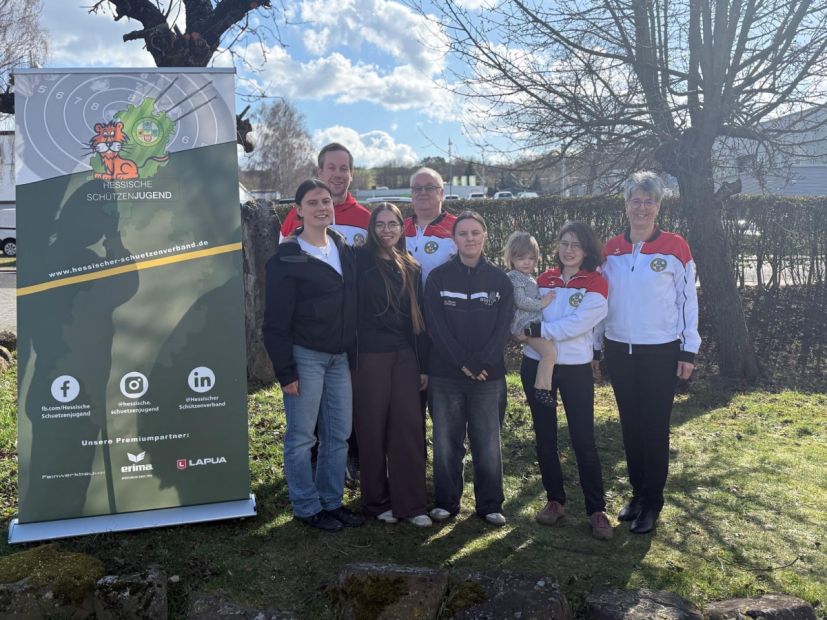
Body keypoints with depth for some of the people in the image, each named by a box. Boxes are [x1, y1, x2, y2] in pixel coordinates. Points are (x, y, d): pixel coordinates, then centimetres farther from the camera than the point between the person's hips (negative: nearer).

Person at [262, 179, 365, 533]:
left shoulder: (344, 250, 11)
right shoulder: (287, 258, -8)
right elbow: (276, 321, -10)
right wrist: (285, 370, -13)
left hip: (339, 357, 6)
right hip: (305, 357, -6)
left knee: (339, 435, 10)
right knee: (301, 437, 4)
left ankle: (331, 501, 24)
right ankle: (307, 507, 18)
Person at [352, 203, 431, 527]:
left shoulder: (410, 267, 12)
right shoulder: (362, 260, -2)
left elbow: (417, 317, 14)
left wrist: (423, 364, 11)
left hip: (404, 356, 4)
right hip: (370, 355, -4)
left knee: (409, 428, 2)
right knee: (372, 430, 4)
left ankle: (411, 503, 11)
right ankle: (377, 501, 18)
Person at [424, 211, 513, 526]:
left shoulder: (500, 280, 5)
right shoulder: (438, 278, 1)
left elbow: (502, 328, -1)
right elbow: (436, 326, -5)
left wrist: (479, 362, -13)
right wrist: (463, 362, -13)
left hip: (488, 376, 1)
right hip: (446, 375, 0)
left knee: (488, 444, 5)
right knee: (446, 443, 7)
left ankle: (490, 505, 19)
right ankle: (446, 502, 22)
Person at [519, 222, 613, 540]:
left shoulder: (596, 284, -5)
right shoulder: (544, 280, 8)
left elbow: (577, 324, -17)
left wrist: (537, 330, -19)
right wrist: (527, 332, -14)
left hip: (576, 368, -4)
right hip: (537, 365, 4)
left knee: (583, 440, -2)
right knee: (544, 437, 11)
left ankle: (597, 510, 10)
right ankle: (555, 500, 25)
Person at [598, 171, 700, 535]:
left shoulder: (674, 247, -6)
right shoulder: (611, 249, 4)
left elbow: (688, 300, -3)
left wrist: (689, 351, -5)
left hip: (661, 353, -3)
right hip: (619, 351, 4)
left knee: (655, 429, 2)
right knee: (630, 426, 12)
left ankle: (652, 503, 16)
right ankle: (637, 493, 26)